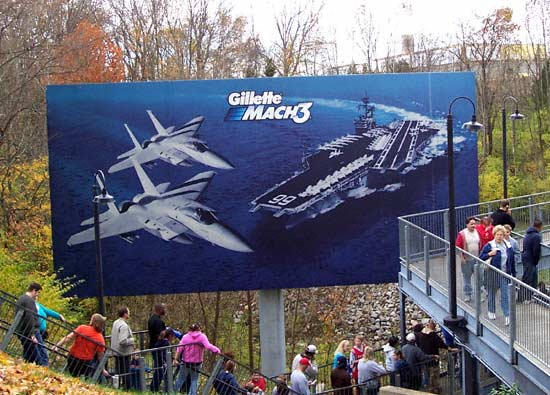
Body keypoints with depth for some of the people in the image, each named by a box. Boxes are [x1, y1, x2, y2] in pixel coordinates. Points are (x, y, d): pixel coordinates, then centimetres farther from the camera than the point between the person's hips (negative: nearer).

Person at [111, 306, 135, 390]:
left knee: (118, 372, 16)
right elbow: (122, 341, -29)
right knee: (126, 374, -1)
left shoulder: (115, 323, 7)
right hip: (124, 353, -9)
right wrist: (132, 340, -12)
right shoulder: (124, 326, -21)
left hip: (116, 352, 9)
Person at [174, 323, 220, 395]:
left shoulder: (185, 337, -2)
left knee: (181, 379, 14)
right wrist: (217, 350, -12)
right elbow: (208, 346, -20)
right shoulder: (202, 337, -7)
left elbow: (180, 349, -5)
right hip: (197, 363, -1)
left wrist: (176, 359, -2)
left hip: (185, 362, 1)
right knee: (194, 380, 12)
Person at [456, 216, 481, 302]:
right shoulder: (462, 234, -8)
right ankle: (467, 294, 16)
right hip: (467, 260, -3)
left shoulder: (477, 232, 5)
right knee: (466, 277, 5)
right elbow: (458, 246, -7)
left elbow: (480, 245, 13)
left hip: (477, 259, 3)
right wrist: (461, 257, -11)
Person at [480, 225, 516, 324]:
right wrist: (489, 254, -23)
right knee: (492, 293, 13)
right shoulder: (489, 246, -7)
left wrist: (513, 274, 10)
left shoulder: (508, 246, 4)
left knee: (505, 295, -2)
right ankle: (491, 311, 32)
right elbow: (481, 258, -6)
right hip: (493, 274, -2)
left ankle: (507, 316, -2)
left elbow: (512, 262, 10)